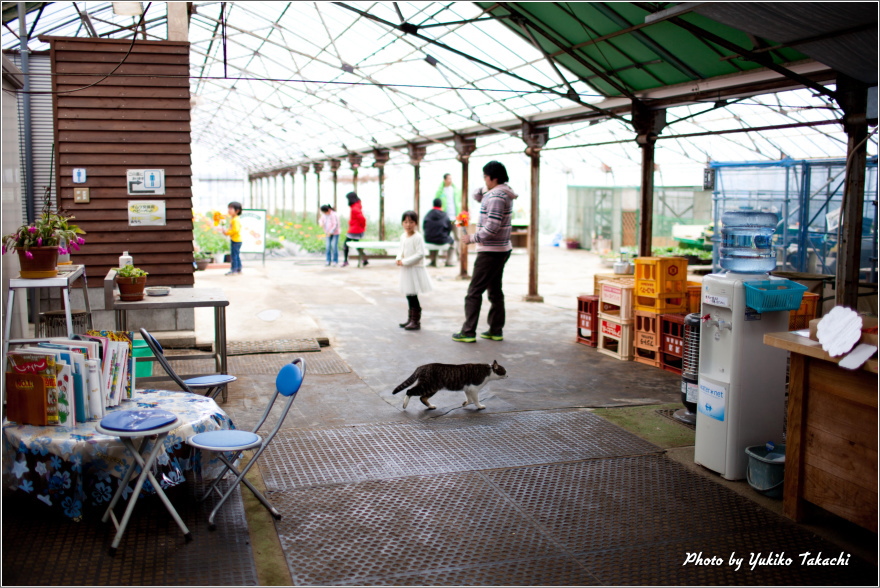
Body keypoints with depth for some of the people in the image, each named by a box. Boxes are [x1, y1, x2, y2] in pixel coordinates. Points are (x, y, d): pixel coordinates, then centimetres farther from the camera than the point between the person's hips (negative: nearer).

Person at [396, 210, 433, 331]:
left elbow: (420, 254, -20)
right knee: (408, 295, 14)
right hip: (406, 270, 8)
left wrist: (405, 261, -20)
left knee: (413, 295, -6)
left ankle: (416, 321, 2)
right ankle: (411, 319, 25)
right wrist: (399, 259, 0)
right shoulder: (403, 236, 10)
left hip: (415, 269, -8)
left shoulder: (417, 237, -15)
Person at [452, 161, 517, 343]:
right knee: (495, 290, 14)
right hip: (501, 250, 10)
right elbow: (477, 196, 24)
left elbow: (492, 227, -27)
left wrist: (472, 238, -17)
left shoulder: (496, 197, -20)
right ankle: (496, 331, 19)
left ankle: (468, 332, -4)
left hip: (490, 252, -10)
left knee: (474, 291, -6)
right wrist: (481, 190, 3)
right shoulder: (502, 193, 12)